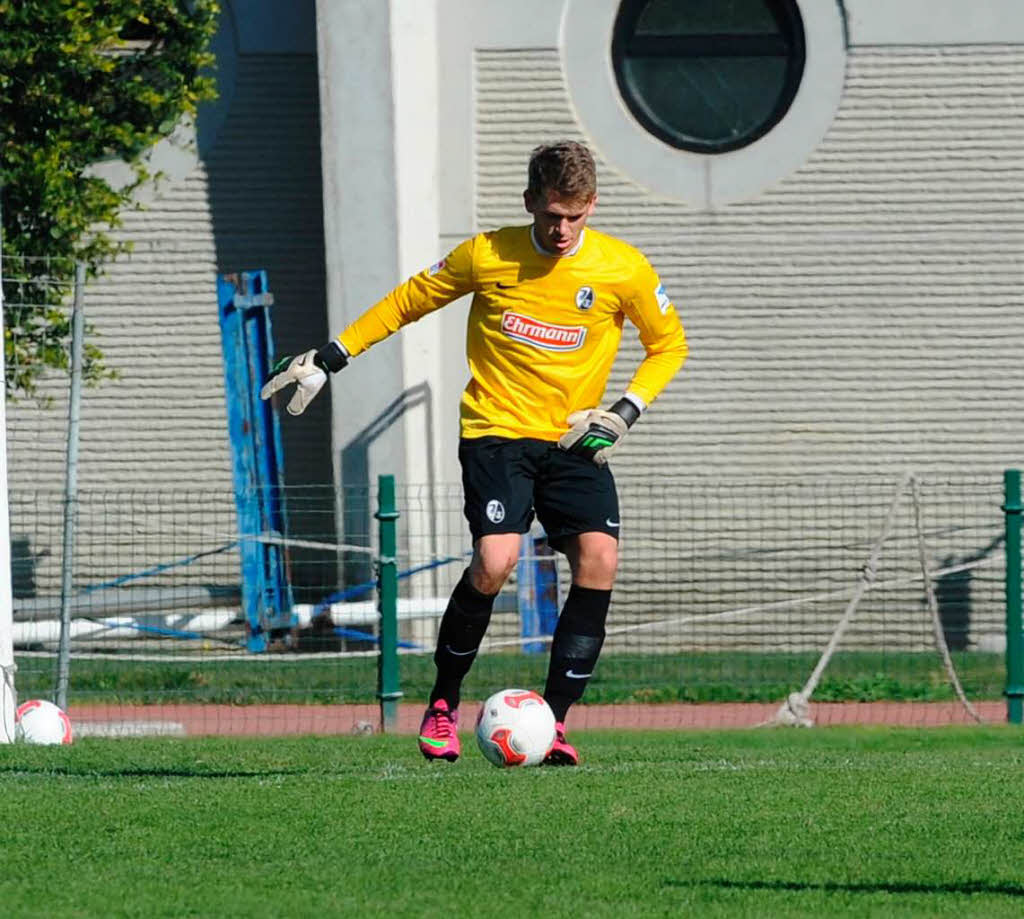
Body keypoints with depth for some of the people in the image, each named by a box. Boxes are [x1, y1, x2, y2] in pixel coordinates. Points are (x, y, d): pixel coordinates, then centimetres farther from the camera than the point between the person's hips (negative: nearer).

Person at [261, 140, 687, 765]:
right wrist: (329, 358, 7)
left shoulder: (624, 269, -4)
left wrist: (627, 411, -4)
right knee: (495, 561, -24)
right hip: (496, 430, -2)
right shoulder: (487, 256, -6)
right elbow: (407, 303, 9)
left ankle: (553, 721, -10)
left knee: (600, 560, -20)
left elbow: (669, 344, 11)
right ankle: (443, 706, -2)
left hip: (575, 439, 2)